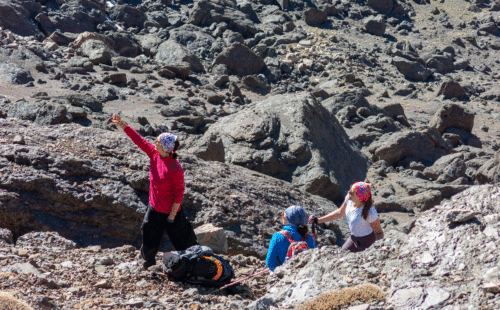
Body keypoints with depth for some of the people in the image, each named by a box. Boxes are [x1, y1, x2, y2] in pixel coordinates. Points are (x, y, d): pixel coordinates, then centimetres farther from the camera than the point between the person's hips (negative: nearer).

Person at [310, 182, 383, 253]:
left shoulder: (370, 212, -35)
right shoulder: (349, 199, -18)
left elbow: (379, 233, -22)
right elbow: (340, 213, 4)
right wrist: (318, 220, 5)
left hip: (366, 240, -7)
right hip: (353, 237, 7)